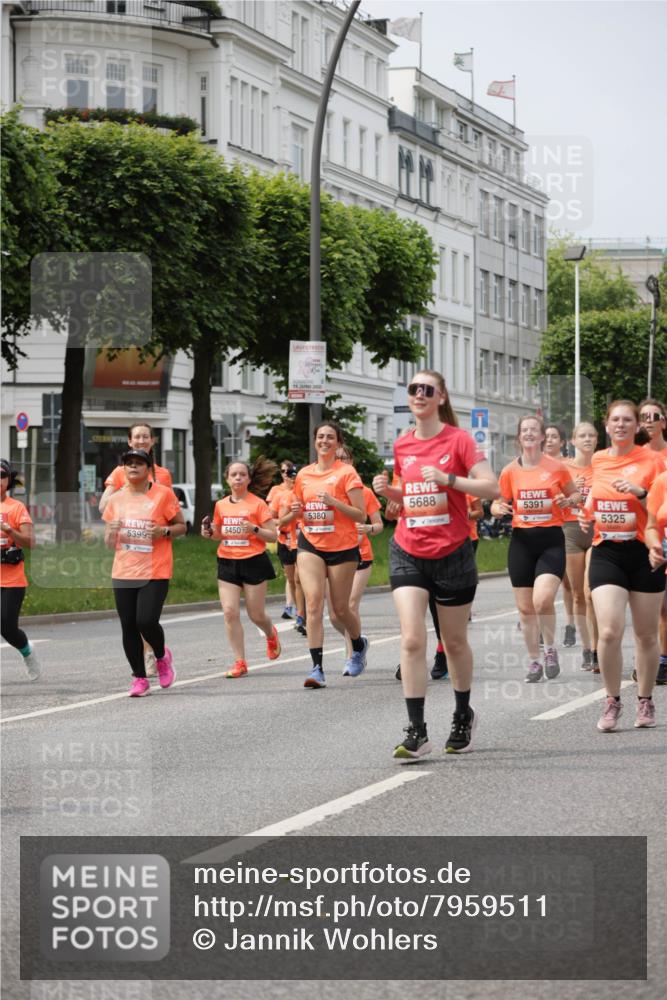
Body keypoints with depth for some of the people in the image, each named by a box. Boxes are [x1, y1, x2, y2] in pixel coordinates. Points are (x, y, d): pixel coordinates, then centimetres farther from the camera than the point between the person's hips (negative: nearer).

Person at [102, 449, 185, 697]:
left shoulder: (163, 494, -3)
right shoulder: (116, 499, 9)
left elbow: (181, 526, 4)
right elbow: (109, 544, 15)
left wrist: (164, 531, -16)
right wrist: (111, 532, -8)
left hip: (155, 573, -4)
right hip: (123, 573, 4)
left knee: (146, 621, -15)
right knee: (128, 627, 1)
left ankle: (162, 656, 17)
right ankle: (139, 678, 14)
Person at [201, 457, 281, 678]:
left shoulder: (257, 504, -5)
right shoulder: (221, 505, 7)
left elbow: (273, 535, -5)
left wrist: (255, 529, -22)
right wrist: (210, 532, 1)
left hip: (254, 562, -4)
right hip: (227, 562, 4)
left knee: (256, 614, 4)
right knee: (230, 612, -8)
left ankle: (271, 634, 40)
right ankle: (240, 662, -2)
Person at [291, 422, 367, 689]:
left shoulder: (346, 473, -6)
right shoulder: (304, 474, 8)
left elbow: (361, 516, -9)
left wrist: (334, 502, -21)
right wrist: (297, 511, -1)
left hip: (342, 547, -3)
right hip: (310, 545, 3)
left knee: (340, 609, 7)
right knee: (313, 602, -14)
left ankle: (359, 645, 40)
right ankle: (317, 668, -18)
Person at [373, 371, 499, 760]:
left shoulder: (458, 439, -7)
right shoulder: (402, 445, 7)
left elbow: (492, 488, -13)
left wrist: (448, 478, -24)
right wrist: (388, 491, 1)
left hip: (452, 553, -3)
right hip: (408, 553, 3)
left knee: (455, 642, 11)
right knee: (412, 640, -12)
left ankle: (464, 717, 34)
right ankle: (416, 733, -12)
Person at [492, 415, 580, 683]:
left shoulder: (556, 467, -1)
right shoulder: (510, 471, 4)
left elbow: (575, 494, 12)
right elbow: (498, 504, 13)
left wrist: (569, 500, -11)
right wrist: (498, 508, -10)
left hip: (551, 540, -3)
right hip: (521, 541, 3)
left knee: (543, 599, -21)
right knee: (525, 607, 5)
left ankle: (550, 649, 3)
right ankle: (534, 661, 20)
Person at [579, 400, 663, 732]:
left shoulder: (650, 461, -4)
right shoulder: (598, 460, 7)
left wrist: (639, 493, -21)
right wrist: (586, 516, 8)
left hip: (643, 552, -2)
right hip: (606, 552, 2)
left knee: (646, 635, 8)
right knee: (608, 632, -12)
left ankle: (645, 702, 24)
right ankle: (612, 701, 3)